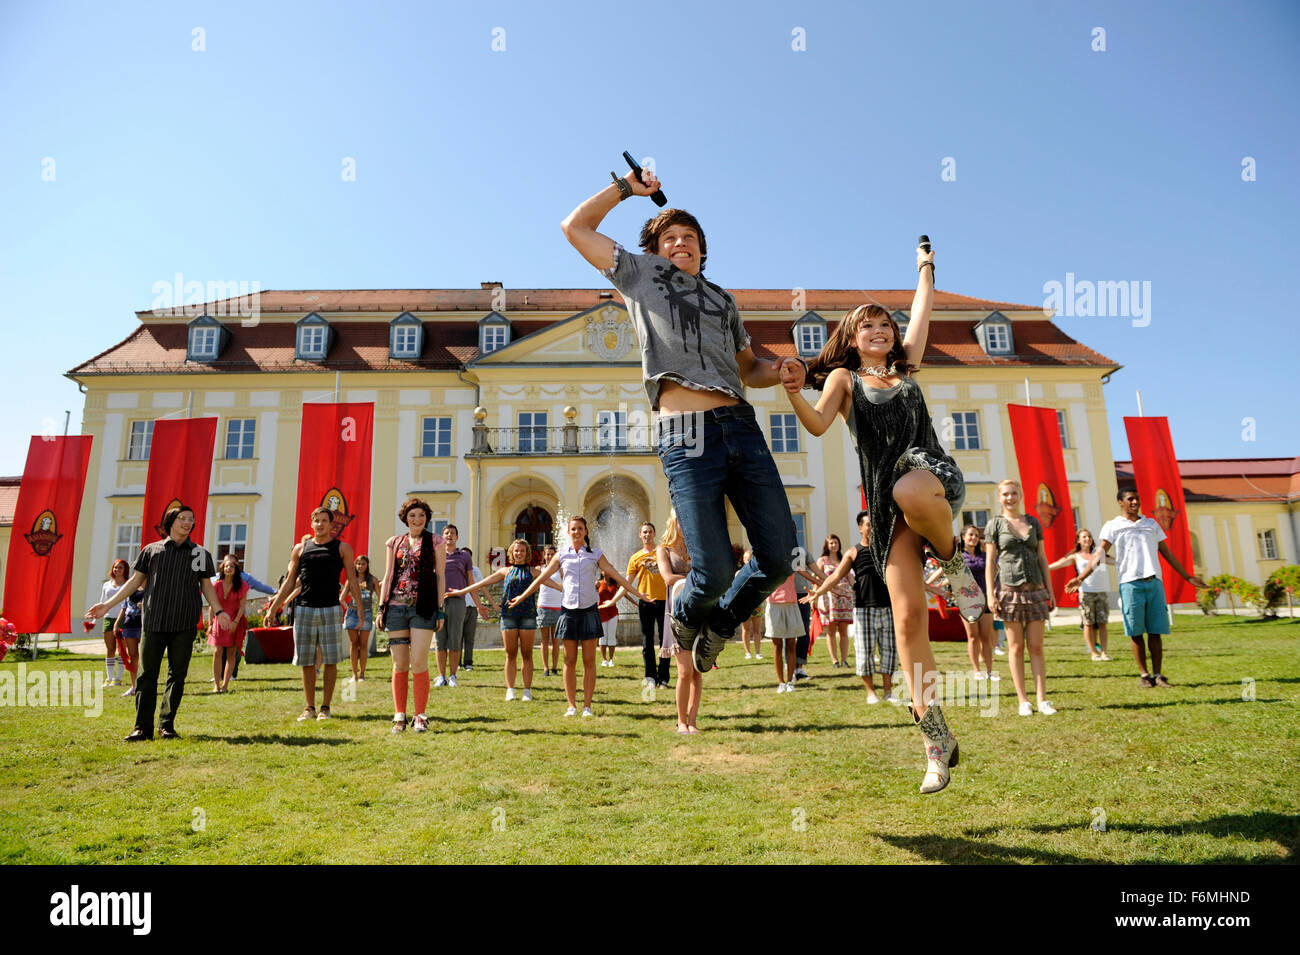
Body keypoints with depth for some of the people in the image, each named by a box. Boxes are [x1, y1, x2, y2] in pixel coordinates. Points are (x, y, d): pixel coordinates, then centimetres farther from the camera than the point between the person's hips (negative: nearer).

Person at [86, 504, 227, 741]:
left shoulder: (200, 553, 9)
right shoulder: (151, 550, 8)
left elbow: (207, 586, 12)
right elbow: (135, 581, 12)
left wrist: (218, 610, -1)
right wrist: (108, 604, 7)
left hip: (185, 625, 0)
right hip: (154, 622, 0)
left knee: (177, 675, 3)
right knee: (146, 675, 0)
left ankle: (167, 725, 12)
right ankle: (143, 727, 8)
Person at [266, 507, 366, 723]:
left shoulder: (342, 548, 5)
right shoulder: (300, 549, 11)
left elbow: (352, 580, 2)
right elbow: (289, 582, 15)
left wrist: (361, 609, -6)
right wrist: (273, 608, 10)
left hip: (331, 610, -2)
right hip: (304, 610, 2)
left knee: (330, 660, -1)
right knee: (307, 662, 5)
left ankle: (325, 707, 9)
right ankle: (309, 707, 15)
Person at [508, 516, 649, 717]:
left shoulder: (595, 554, 6)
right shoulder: (561, 555, 8)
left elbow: (616, 576, 5)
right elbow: (541, 578, 13)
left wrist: (637, 593, 0)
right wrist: (521, 597, 15)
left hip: (589, 610, -1)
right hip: (569, 610, 1)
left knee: (589, 661, 1)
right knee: (570, 661, 2)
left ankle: (587, 706, 7)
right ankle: (571, 705, 9)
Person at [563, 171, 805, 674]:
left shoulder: (723, 299, 31)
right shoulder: (642, 274, 20)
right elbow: (575, 227, 23)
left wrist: (779, 370, 14)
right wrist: (626, 188, 28)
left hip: (742, 428, 5)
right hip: (687, 438, -5)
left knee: (779, 558, -1)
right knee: (714, 573, -10)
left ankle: (719, 625, 28)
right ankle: (687, 617, 28)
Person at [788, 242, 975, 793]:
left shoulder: (905, 366, 24)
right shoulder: (843, 377, 15)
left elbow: (922, 313, 29)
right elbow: (818, 424, -3)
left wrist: (925, 269, 41)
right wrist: (791, 392, -20)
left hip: (933, 473, 1)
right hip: (886, 499, -1)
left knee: (910, 491, -41)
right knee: (908, 618, -11)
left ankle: (954, 562, -7)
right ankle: (937, 742, 1)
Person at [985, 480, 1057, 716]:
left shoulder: (1033, 522, 12)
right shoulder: (995, 524, 3)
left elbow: (1042, 558, 14)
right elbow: (990, 561, 1)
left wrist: (1050, 590, 9)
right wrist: (990, 594, -6)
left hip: (1035, 590, 2)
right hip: (1009, 589, -2)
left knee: (1036, 646, 1)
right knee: (1016, 647, 1)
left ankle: (1042, 699, 6)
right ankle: (1023, 701, 7)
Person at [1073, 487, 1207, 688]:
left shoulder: (1151, 524, 18)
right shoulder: (1113, 526, 5)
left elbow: (1167, 553, 23)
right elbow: (1100, 553, -2)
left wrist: (1187, 577, 22)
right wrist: (1080, 578, -13)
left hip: (1154, 581, 3)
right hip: (1130, 583, -3)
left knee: (1156, 632, 3)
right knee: (1136, 632, 0)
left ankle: (1157, 674, 10)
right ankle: (1144, 674, 9)